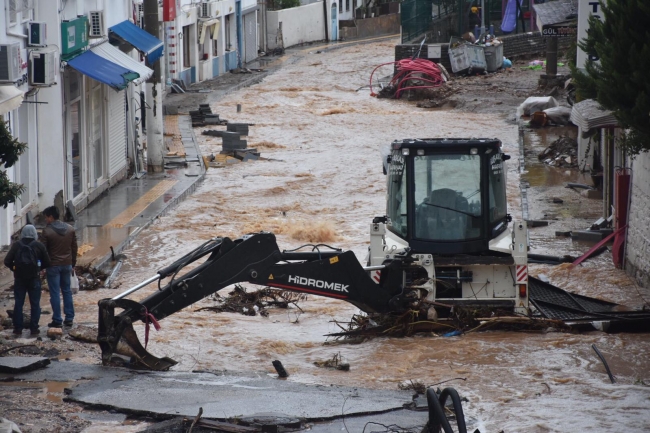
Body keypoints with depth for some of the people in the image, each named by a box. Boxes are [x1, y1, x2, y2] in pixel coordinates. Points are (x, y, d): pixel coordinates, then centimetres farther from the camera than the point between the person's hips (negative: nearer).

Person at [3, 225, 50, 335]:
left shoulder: (16, 245, -2)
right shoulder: (39, 246, -3)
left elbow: (7, 261, -6)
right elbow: (47, 263, -1)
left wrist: (14, 268, 12)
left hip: (19, 279, 1)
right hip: (34, 279, -1)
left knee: (18, 304, 8)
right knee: (35, 304, 6)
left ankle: (18, 328, 6)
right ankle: (34, 328, 4)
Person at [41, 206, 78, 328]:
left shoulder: (47, 231, -13)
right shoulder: (70, 229, 2)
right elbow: (74, 248, 7)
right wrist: (73, 264, 15)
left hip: (53, 266, -5)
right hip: (67, 264, 5)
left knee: (55, 293, 1)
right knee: (67, 291, 14)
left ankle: (57, 320, 2)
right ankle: (69, 318, 14)